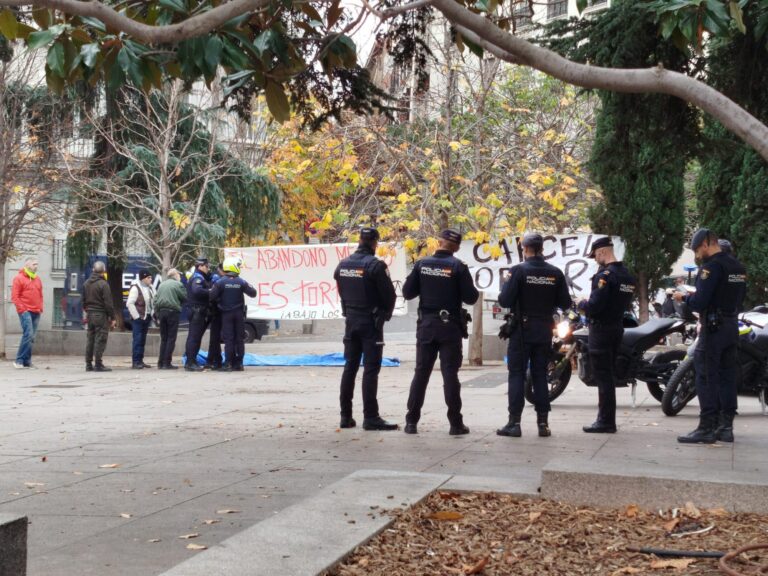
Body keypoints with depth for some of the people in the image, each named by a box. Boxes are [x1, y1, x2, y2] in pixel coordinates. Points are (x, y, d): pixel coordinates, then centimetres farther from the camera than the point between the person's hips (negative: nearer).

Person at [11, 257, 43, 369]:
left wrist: (41, 308, 12)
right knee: (28, 334, -17)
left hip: (36, 313, 6)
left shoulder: (37, 278, 18)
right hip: (25, 311, -6)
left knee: (31, 337, 5)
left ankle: (27, 361, 8)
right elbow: (14, 296, -6)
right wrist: (22, 309, -11)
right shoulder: (19, 278, -2)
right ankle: (19, 360, -12)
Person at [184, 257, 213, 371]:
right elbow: (196, 290, -30)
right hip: (198, 311, -11)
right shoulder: (198, 278, -13)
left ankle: (191, 361, 20)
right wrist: (209, 291, -23)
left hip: (198, 311, 11)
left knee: (195, 336, 14)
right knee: (194, 337, -10)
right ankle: (190, 362, -10)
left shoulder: (200, 277, 22)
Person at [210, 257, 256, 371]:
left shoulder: (220, 282, -9)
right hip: (239, 313, 1)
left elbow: (212, 296, -11)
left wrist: (217, 302, 9)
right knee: (239, 338, 7)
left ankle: (229, 363, -1)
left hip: (226, 313, -1)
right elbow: (252, 293, -2)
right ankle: (239, 363, 8)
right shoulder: (241, 282, -6)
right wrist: (249, 287, 17)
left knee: (228, 338, 2)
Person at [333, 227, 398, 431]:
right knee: (371, 369, -4)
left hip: (351, 320, 6)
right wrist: (385, 313, 6)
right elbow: (389, 295, -12)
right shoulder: (375, 265, -15)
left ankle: (346, 416, 14)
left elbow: (341, 292, 9)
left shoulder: (343, 265, 5)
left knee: (350, 367, 11)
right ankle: (370, 417, -5)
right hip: (371, 322, -6)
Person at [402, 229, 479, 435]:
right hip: (450, 326, -3)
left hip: (426, 324, 3)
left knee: (421, 372, 8)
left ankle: (411, 421, 9)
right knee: (450, 374, 1)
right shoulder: (458, 267, -10)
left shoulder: (422, 264, -1)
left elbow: (407, 292, 1)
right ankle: (455, 423, 3)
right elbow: (470, 297, -10)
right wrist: (474, 292, 11)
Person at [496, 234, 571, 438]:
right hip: (544, 331, 4)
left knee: (517, 375, 1)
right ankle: (543, 423, 9)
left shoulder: (519, 270, -11)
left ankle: (514, 423, -2)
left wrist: (505, 287, 5)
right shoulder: (555, 273, 1)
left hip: (522, 330, -3)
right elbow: (565, 304, 3)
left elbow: (505, 301, -14)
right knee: (540, 376, 10)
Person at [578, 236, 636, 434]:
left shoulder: (605, 275, -18)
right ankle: (608, 420, 21)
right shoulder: (628, 276, 10)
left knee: (603, 377, -4)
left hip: (601, 329, -9)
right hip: (618, 327, 9)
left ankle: (605, 422, 0)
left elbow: (594, 306, -24)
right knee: (609, 375, 15)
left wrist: (582, 303, -3)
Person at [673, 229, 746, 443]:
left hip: (713, 328, -9)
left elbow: (699, 303, -21)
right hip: (732, 326, 9)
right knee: (727, 377, 11)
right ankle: (726, 427, 15)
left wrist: (684, 298, -1)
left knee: (707, 378, -4)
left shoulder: (712, 266, -15)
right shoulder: (738, 266, 12)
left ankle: (707, 428, -4)